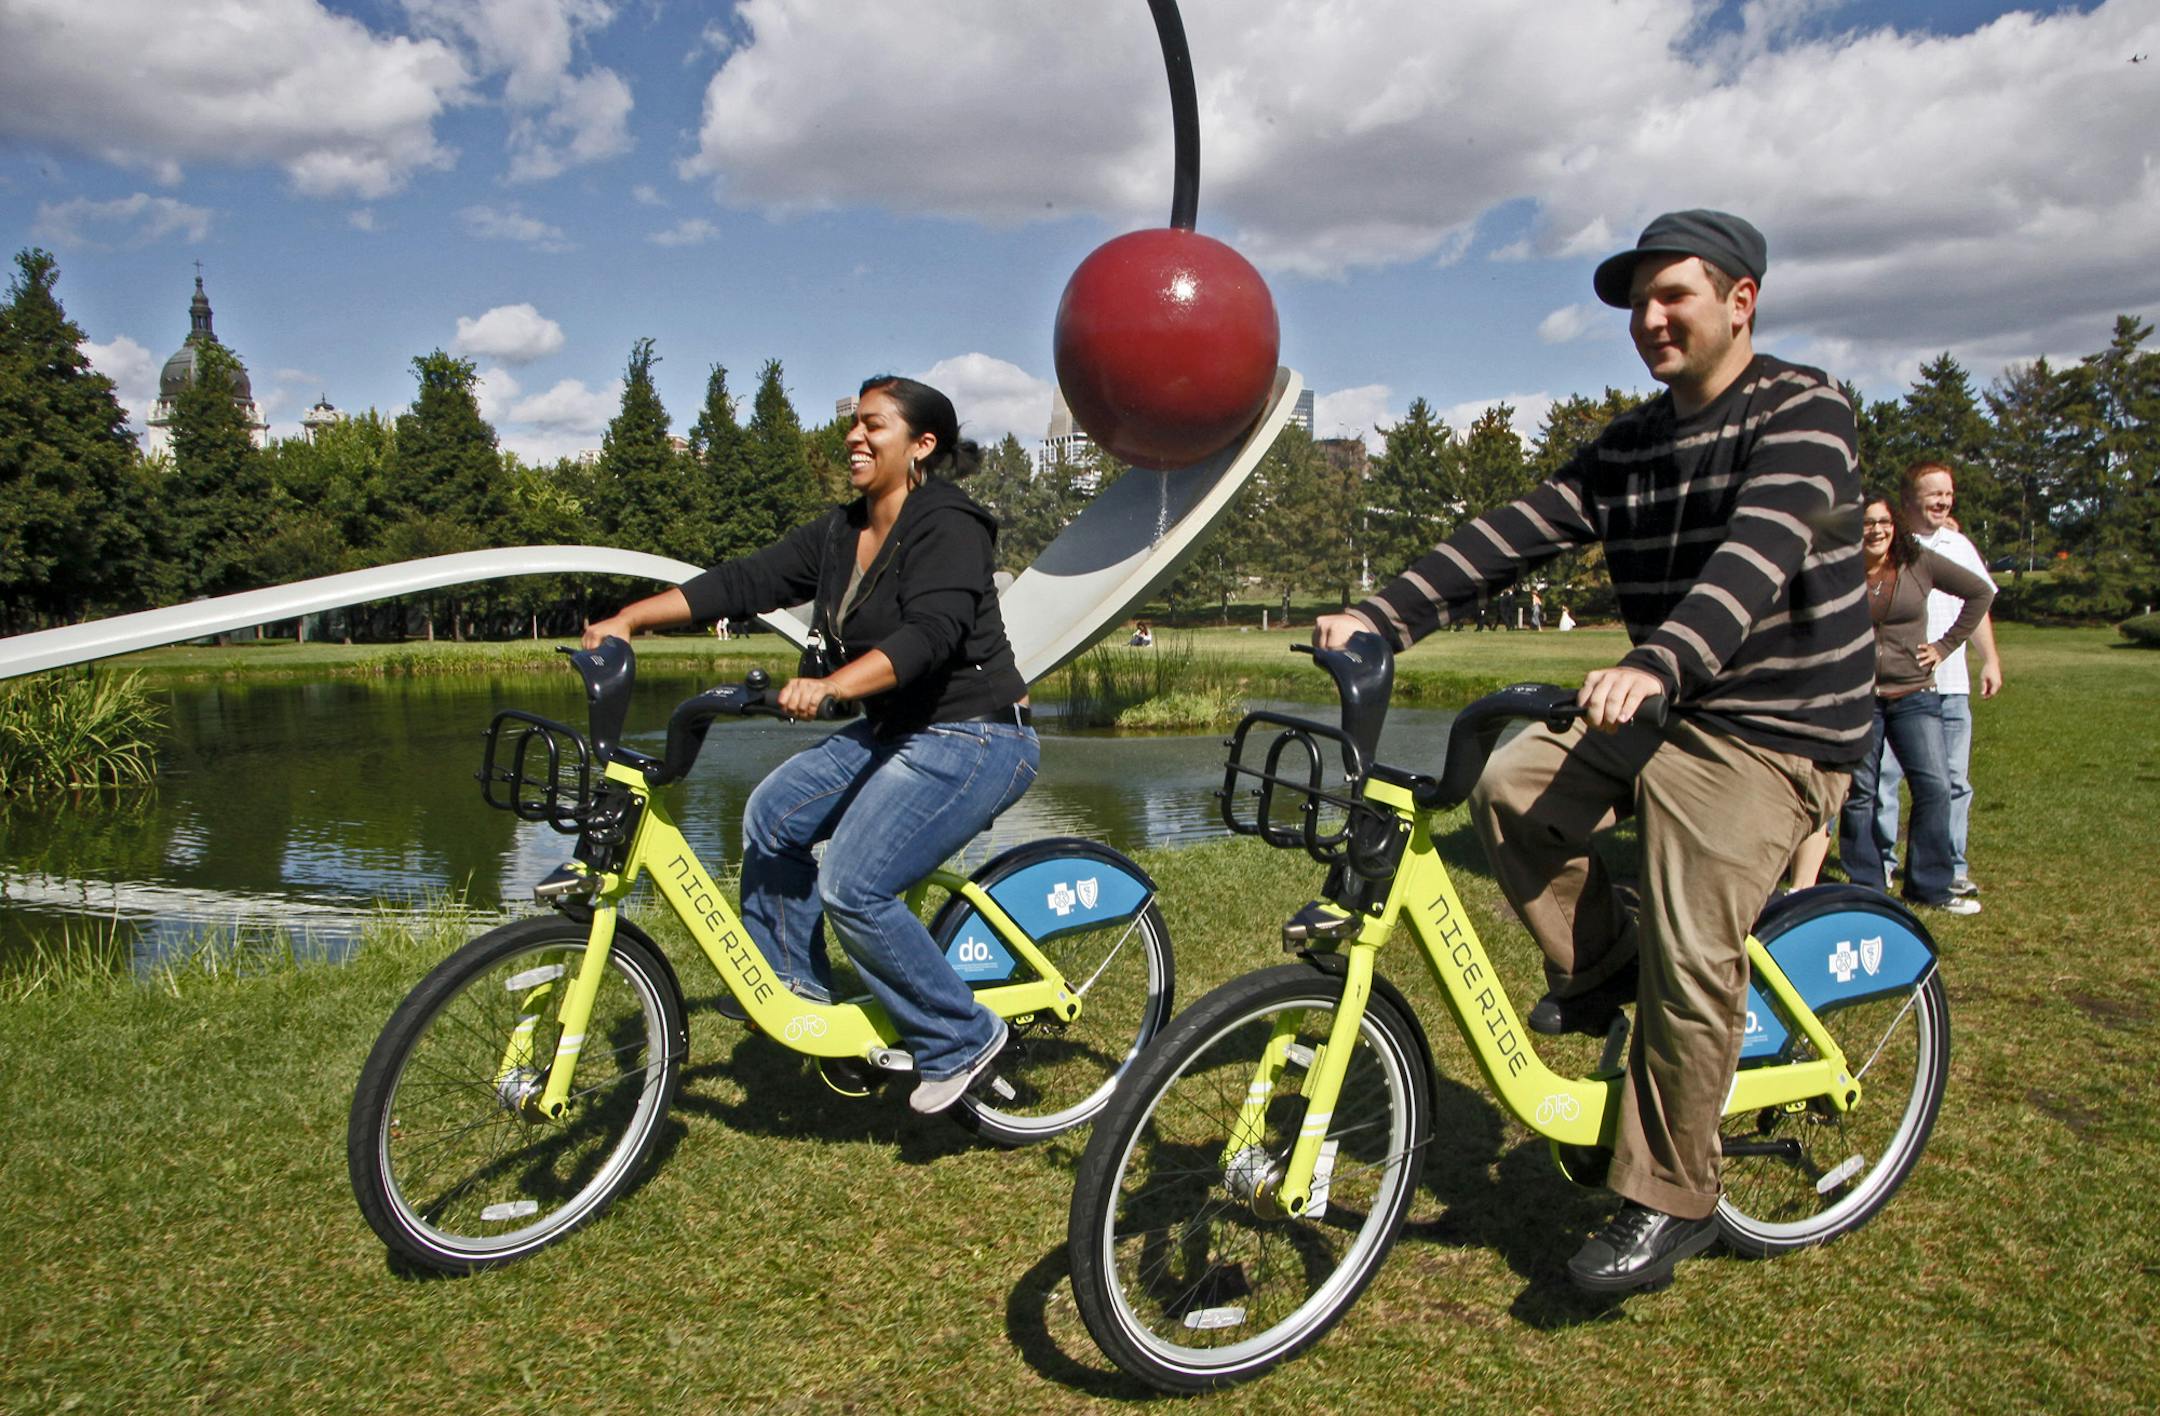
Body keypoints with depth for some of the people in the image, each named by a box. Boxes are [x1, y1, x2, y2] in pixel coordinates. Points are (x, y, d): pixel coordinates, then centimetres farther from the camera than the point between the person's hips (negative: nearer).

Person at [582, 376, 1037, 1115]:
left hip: (972, 739, -9)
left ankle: (960, 1040, 0)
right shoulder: (840, 532, 9)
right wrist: (628, 618, -4)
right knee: (772, 816, 0)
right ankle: (795, 991, 15)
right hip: (892, 731, 9)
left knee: (853, 888, -18)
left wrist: (829, 685, -45)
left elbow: (929, 633, -31)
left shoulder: (947, 527, -17)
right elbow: (746, 581, 4)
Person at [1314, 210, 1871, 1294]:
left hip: (1777, 735, -6)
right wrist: (1380, 616, -12)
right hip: (1665, 717, 6)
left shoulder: (1800, 407, -9)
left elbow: (1760, 551, -28)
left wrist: (1656, 663, -45)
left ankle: (1669, 1202, 4)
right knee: (1510, 781, -19)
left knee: (1691, 956, -15)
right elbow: (1512, 537, 1)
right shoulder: (1628, 447, 11)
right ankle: (1602, 965, 5)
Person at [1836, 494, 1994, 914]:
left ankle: (1929, 886, 6)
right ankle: (1865, 887, 12)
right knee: (1859, 794, 2)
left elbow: (1980, 592, 11)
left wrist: (1946, 645, 6)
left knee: (1935, 787, -6)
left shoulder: (1920, 564, 1)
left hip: (1914, 694, 1)